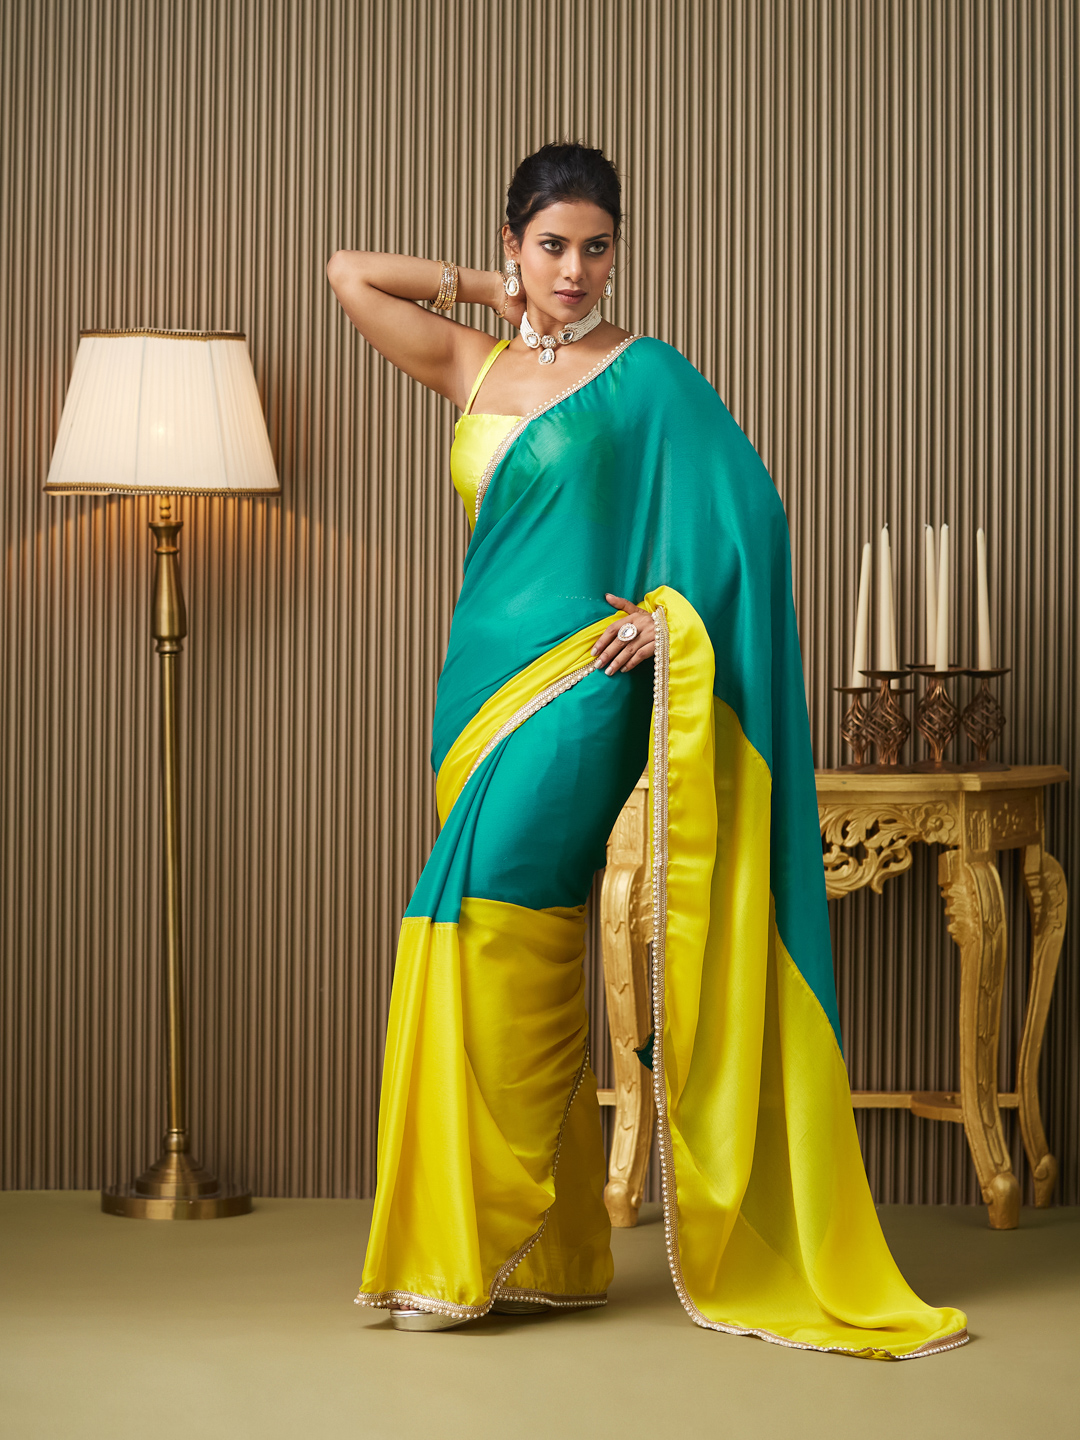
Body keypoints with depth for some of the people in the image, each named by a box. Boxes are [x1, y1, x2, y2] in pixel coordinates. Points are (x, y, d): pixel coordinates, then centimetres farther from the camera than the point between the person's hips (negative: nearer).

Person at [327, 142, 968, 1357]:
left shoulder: (644, 375, 0)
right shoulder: (473, 365, 14)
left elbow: (746, 509, -5)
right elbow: (348, 273, 19)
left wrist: (673, 610, -16)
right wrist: (487, 294, 16)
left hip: (576, 682, -6)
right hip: (484, 675, 6)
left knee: (489, 923, -15)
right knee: (518, 960, 5)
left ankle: (473, 1248, -9)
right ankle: (552, 1252, 12)